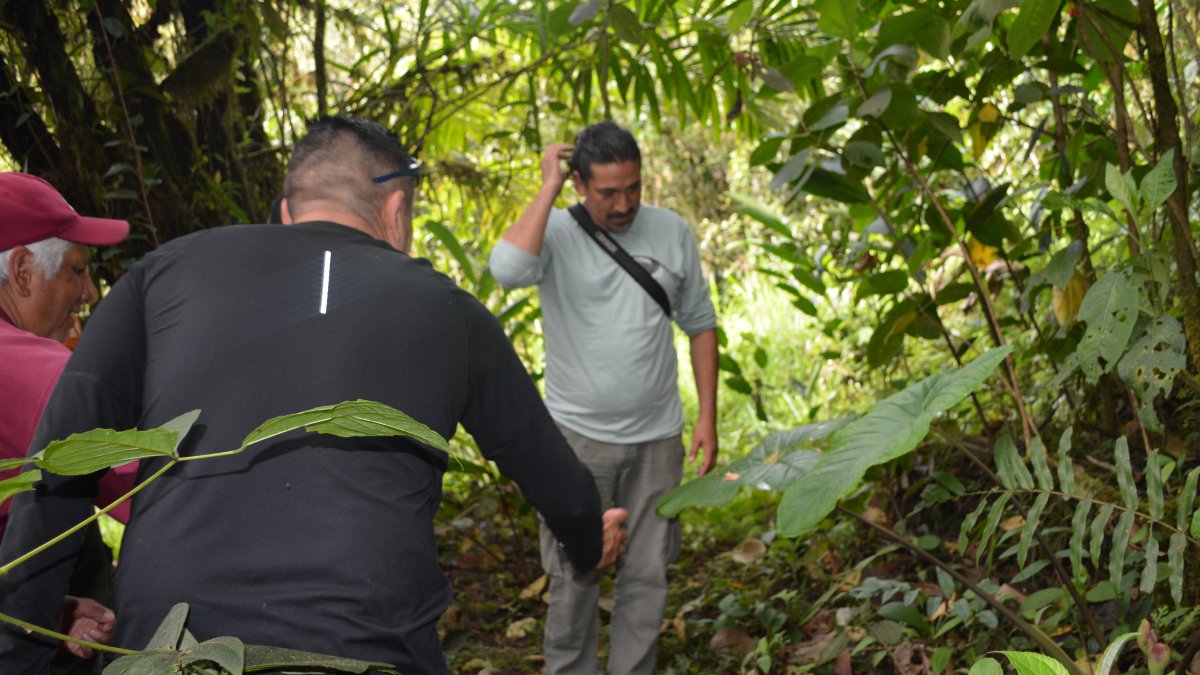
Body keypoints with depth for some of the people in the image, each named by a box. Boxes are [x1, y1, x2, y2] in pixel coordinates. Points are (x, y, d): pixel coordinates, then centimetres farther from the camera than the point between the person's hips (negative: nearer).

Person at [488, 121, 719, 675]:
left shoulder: (671, 232, 1)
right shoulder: (556, 232, -9)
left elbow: (699, 324, 8)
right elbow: (507, 270, -33)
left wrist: (707, 417, 4)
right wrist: (548, 188, -23)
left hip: (656, 438, 3)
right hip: (578, 436, -3)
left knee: (647, 576, 11)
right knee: (574, 577, 5)